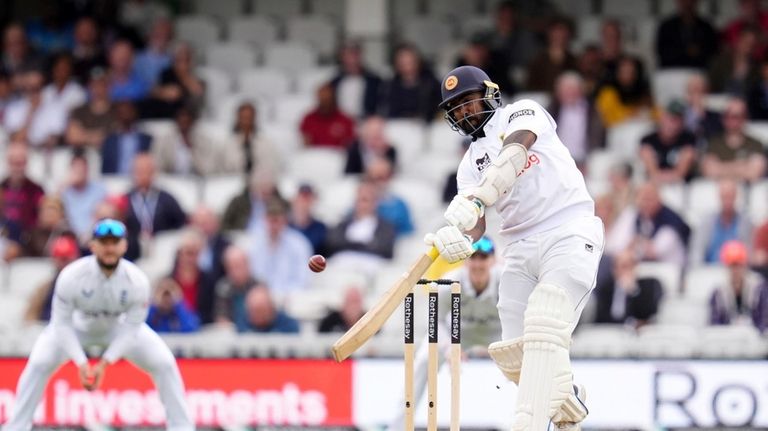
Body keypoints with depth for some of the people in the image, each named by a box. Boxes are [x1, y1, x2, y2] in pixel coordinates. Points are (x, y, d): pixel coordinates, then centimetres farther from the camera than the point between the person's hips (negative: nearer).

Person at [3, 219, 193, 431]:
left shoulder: (137, 280, -30)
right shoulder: (71, 276, -33)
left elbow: (131, 328, -21)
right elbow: (62, 324, -22)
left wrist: (105, 363, -29)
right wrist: (81, 363, -31)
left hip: (119, 328, 1)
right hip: (78, 327, -1)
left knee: (164, 364, -12)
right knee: (38, 364, -20)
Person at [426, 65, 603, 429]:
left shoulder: (522, 113, 4)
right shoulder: (470, 164, 18)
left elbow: (514, 153, -18)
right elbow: (476, 224, 2)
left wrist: (476, 200, -33)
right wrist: (459, 238, -23)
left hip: (569, 233, -7)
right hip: (521, 247, 7)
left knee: (543, 328, -25)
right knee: (514, 354, -1)